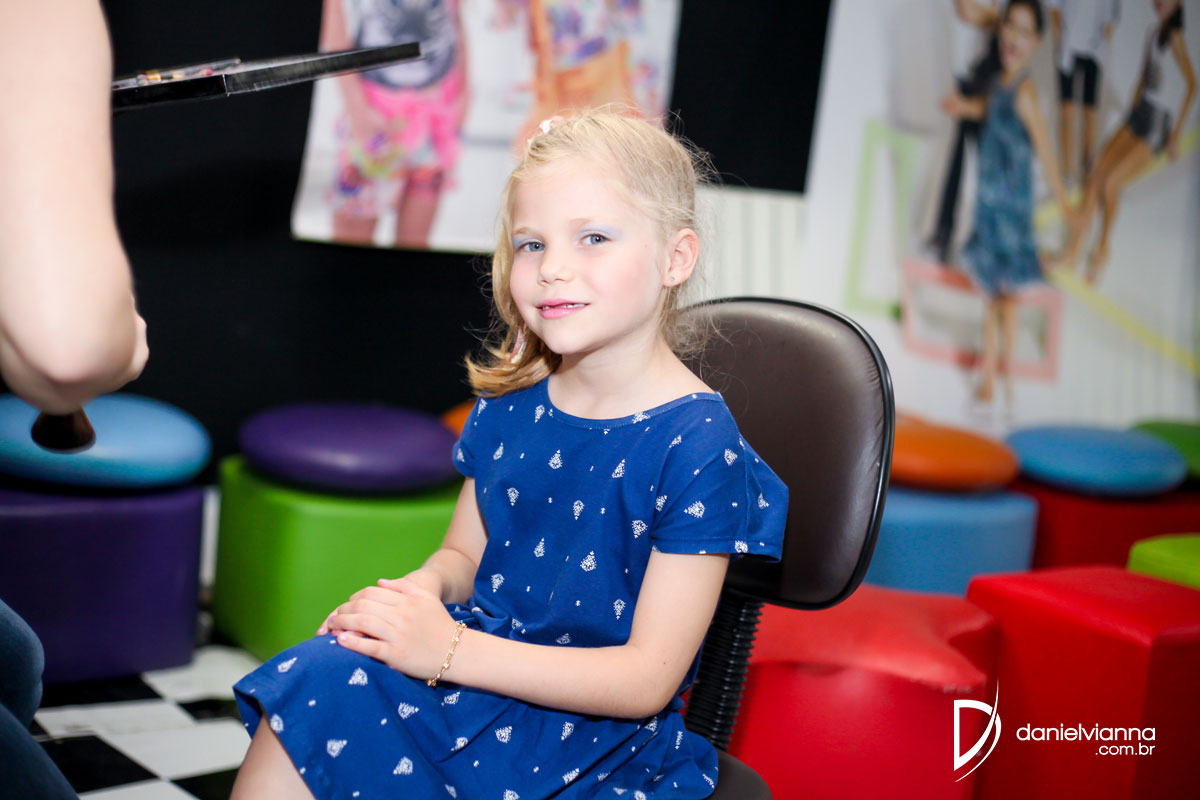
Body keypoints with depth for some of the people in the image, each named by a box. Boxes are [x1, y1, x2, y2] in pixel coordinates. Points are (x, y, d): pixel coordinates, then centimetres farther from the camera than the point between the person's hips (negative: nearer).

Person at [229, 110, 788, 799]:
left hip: (592, 729, -6)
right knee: (314, 679, -22)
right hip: (472, 671, 6)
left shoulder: (698, 446, -16)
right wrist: (419, 588, -9)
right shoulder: (511, 401, 4)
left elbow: (647, 680, -18)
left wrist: (452, 650, -23)